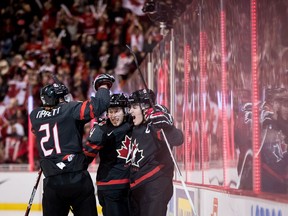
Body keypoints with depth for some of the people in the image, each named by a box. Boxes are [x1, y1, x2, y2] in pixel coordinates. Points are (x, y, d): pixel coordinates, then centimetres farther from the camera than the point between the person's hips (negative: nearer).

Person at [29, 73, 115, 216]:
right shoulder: (70, 109, -5)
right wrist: (103, 86, 2)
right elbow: (97, 105, -15)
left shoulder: (34, 116, 7)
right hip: (78, 179, -3)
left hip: (52, 183, 3)